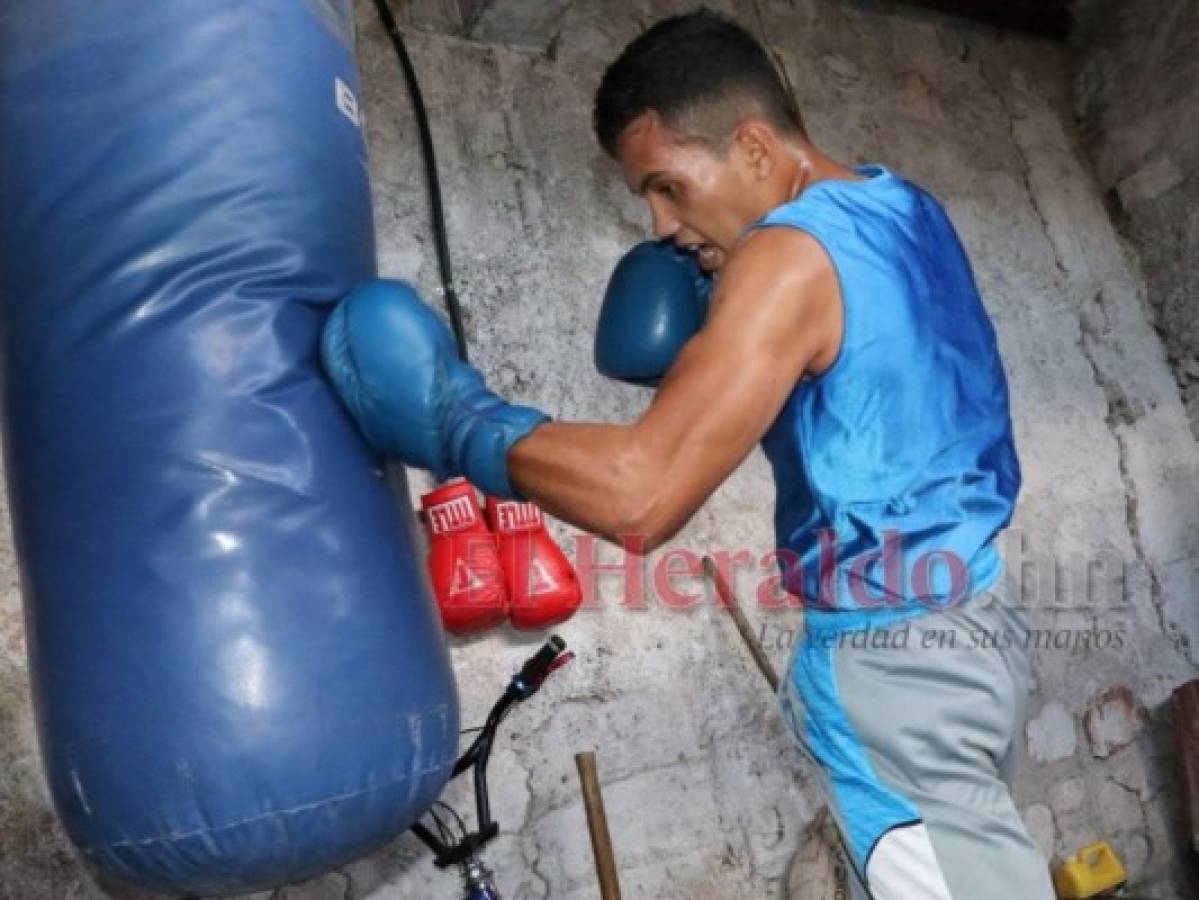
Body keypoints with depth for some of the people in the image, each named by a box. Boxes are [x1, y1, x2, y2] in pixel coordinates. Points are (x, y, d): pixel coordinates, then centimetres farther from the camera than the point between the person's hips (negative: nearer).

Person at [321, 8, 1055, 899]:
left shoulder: (789, 258, -21)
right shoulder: (903, 207, 6)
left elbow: (642, 495, -30)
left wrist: (458, 420, -19)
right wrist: (722, 344, 6)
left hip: (893, 657, -10)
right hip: (970, 622, 10)